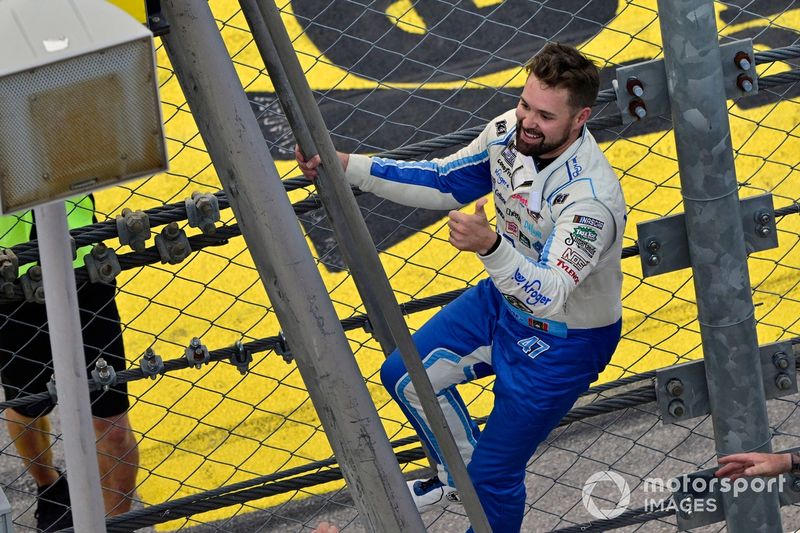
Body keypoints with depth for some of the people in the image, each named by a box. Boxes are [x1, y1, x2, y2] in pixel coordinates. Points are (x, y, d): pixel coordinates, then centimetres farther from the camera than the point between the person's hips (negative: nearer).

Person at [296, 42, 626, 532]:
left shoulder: (591, 198, -37)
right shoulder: (510, 132, -15)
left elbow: (548, 296, -44)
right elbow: (444, 182, -1)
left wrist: (490, 247, -61)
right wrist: (349, 167, -10)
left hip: (563, 341, -8)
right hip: (505, 300, 8)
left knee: (494, 477, 2)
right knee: (407, 377, 17)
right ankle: (459, 475, 41)